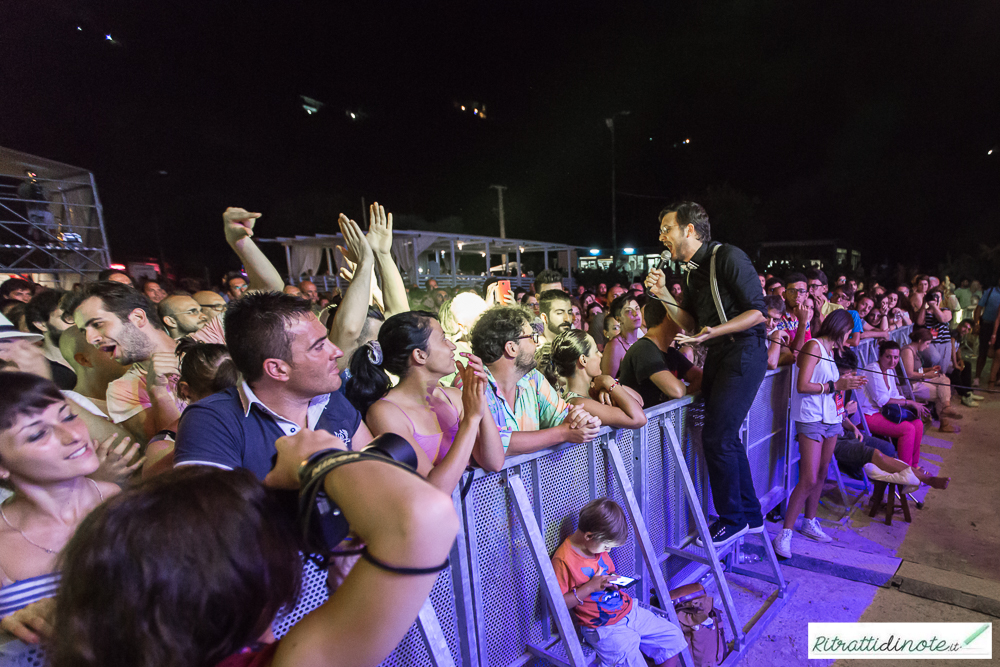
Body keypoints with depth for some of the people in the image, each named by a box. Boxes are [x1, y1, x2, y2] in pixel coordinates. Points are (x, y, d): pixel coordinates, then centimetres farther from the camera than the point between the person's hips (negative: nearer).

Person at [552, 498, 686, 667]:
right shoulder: (562, 560, -22)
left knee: (674, 635, 7)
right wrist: (590, 587, -25)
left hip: (629, 611, 8)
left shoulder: (599, 546, 3)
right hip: (604, 628, -8)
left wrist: (614, 580, -2)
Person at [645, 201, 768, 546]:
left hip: (744, 351, -9)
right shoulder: (692, 271, 14)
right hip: (717, 355, 9)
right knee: (726, 436, 14)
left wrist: (716, 331, -27)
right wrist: (662, 294, 0)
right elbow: (691, 324, 11)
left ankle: (732, 518, 12)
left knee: (716, 437, -8)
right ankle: (750, 514, 31)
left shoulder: (728, 257, -13)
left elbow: (757, 311, -16)